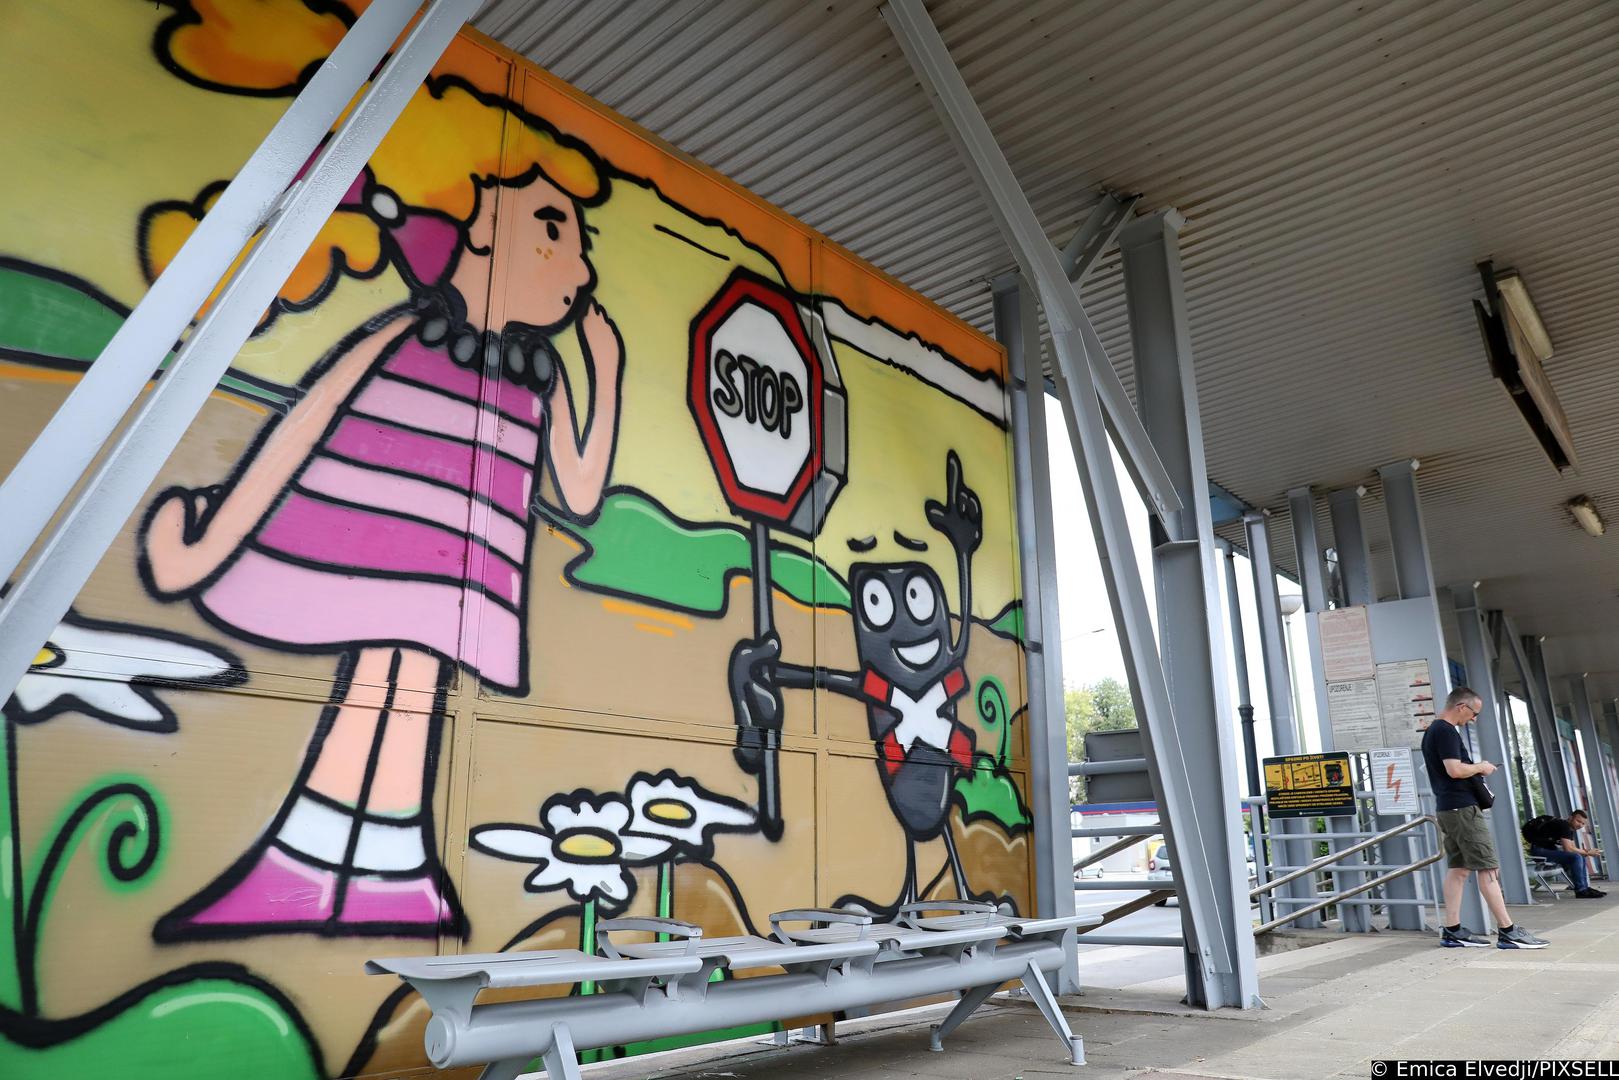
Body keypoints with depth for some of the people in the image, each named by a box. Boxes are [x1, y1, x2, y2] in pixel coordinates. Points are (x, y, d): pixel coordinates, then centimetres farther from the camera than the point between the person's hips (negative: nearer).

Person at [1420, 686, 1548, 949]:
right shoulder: (1446, 731, -14)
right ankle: (1508, 932, -3)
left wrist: (1474, 769, 16)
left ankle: (1452, 931, 6)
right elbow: (1455, 770, -24)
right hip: (1463, 808, -10)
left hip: (1447, 808, 10)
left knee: (1458, 868, 8)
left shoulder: (1432, 731, 17)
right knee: (1488, 868, -6)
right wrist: (1480, 767, -7)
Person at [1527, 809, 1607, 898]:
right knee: (1575, 857, -22)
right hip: (1539, 850, -11)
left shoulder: (1571, 829, 15)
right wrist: (1587, 852, -11)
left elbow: (1572, 848, 14)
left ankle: (1586, 887, 13)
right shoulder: (1564, 826, -16)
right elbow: (1568, 849, -21)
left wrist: (1584, 851, -6)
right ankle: (1580, 891, -15)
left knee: (1581, 858, 14)